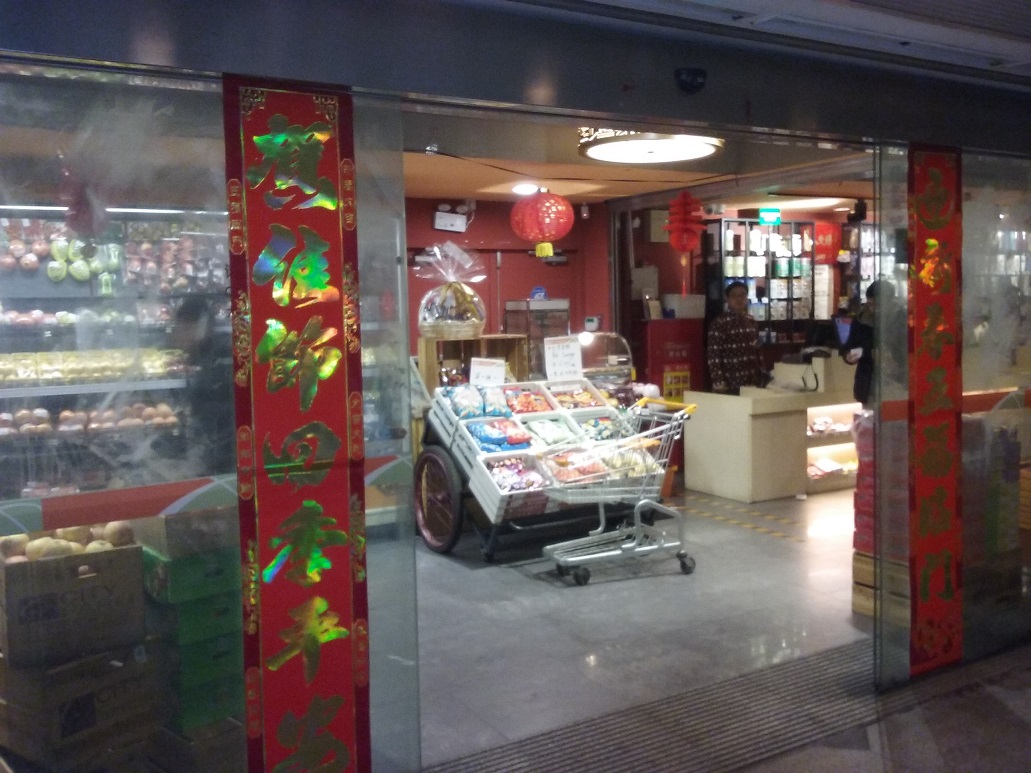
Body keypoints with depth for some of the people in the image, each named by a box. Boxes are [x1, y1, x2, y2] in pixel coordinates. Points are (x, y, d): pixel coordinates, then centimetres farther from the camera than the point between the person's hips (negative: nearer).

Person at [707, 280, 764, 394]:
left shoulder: (752, 322, 12)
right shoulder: (719, 323, -9)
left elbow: (757, 351, 17)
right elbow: (713, 355, -12)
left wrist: (761, 378, 14)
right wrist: (719, 383, -17)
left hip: (752, 383, 6)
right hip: (730, 386, -6)